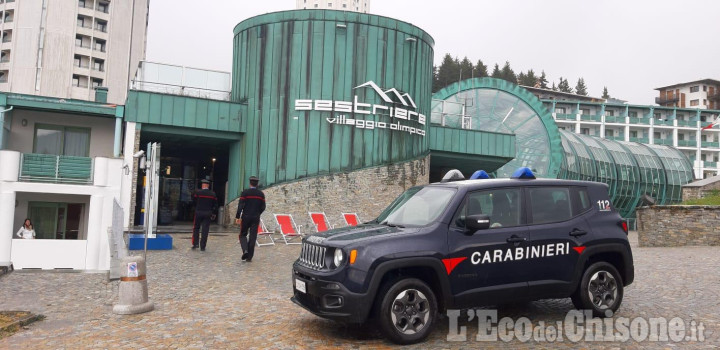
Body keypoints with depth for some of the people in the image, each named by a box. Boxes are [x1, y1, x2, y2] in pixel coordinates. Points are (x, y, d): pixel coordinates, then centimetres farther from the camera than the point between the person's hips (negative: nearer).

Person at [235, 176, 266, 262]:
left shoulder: (245, 192, -6)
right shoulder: (261, 194, 3)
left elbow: (240, 206, -11)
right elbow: (263, 207, 5)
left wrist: (237, 217, -6)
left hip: (246, 217, -2)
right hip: (256, 218, 2)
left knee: (243, 235, 12)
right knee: (253, 237, 5)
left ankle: (245, 250, -11)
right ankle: (249, 257, 6)